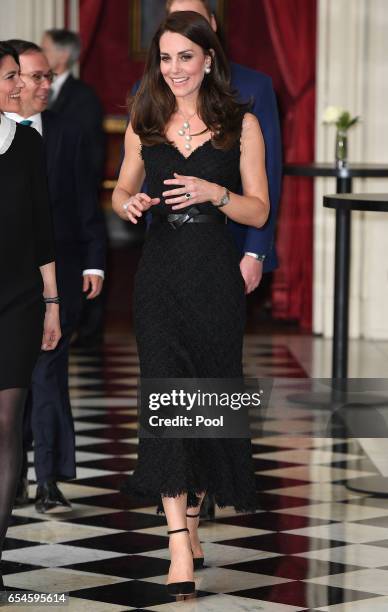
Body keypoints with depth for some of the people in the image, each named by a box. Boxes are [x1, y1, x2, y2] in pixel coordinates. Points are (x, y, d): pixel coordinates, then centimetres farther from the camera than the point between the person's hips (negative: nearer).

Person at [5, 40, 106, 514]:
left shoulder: (67, 136, 7)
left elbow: (87, 207, 7)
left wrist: (93, 262, 0)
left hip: (57, 275, 0)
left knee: (49, 374, -4)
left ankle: (49, 479, -1)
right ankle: (13, 475, 20)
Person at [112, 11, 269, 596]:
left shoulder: (241, 124, 0)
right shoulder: (144, 124, 8)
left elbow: (259, 212, -1)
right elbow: (122, 191, 18)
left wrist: (214, 192, -19)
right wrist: (129, 204, -6)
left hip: (216, 278, -1)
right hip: (160, 275, 1)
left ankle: (191, 515, 32)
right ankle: (181, 545, -13)